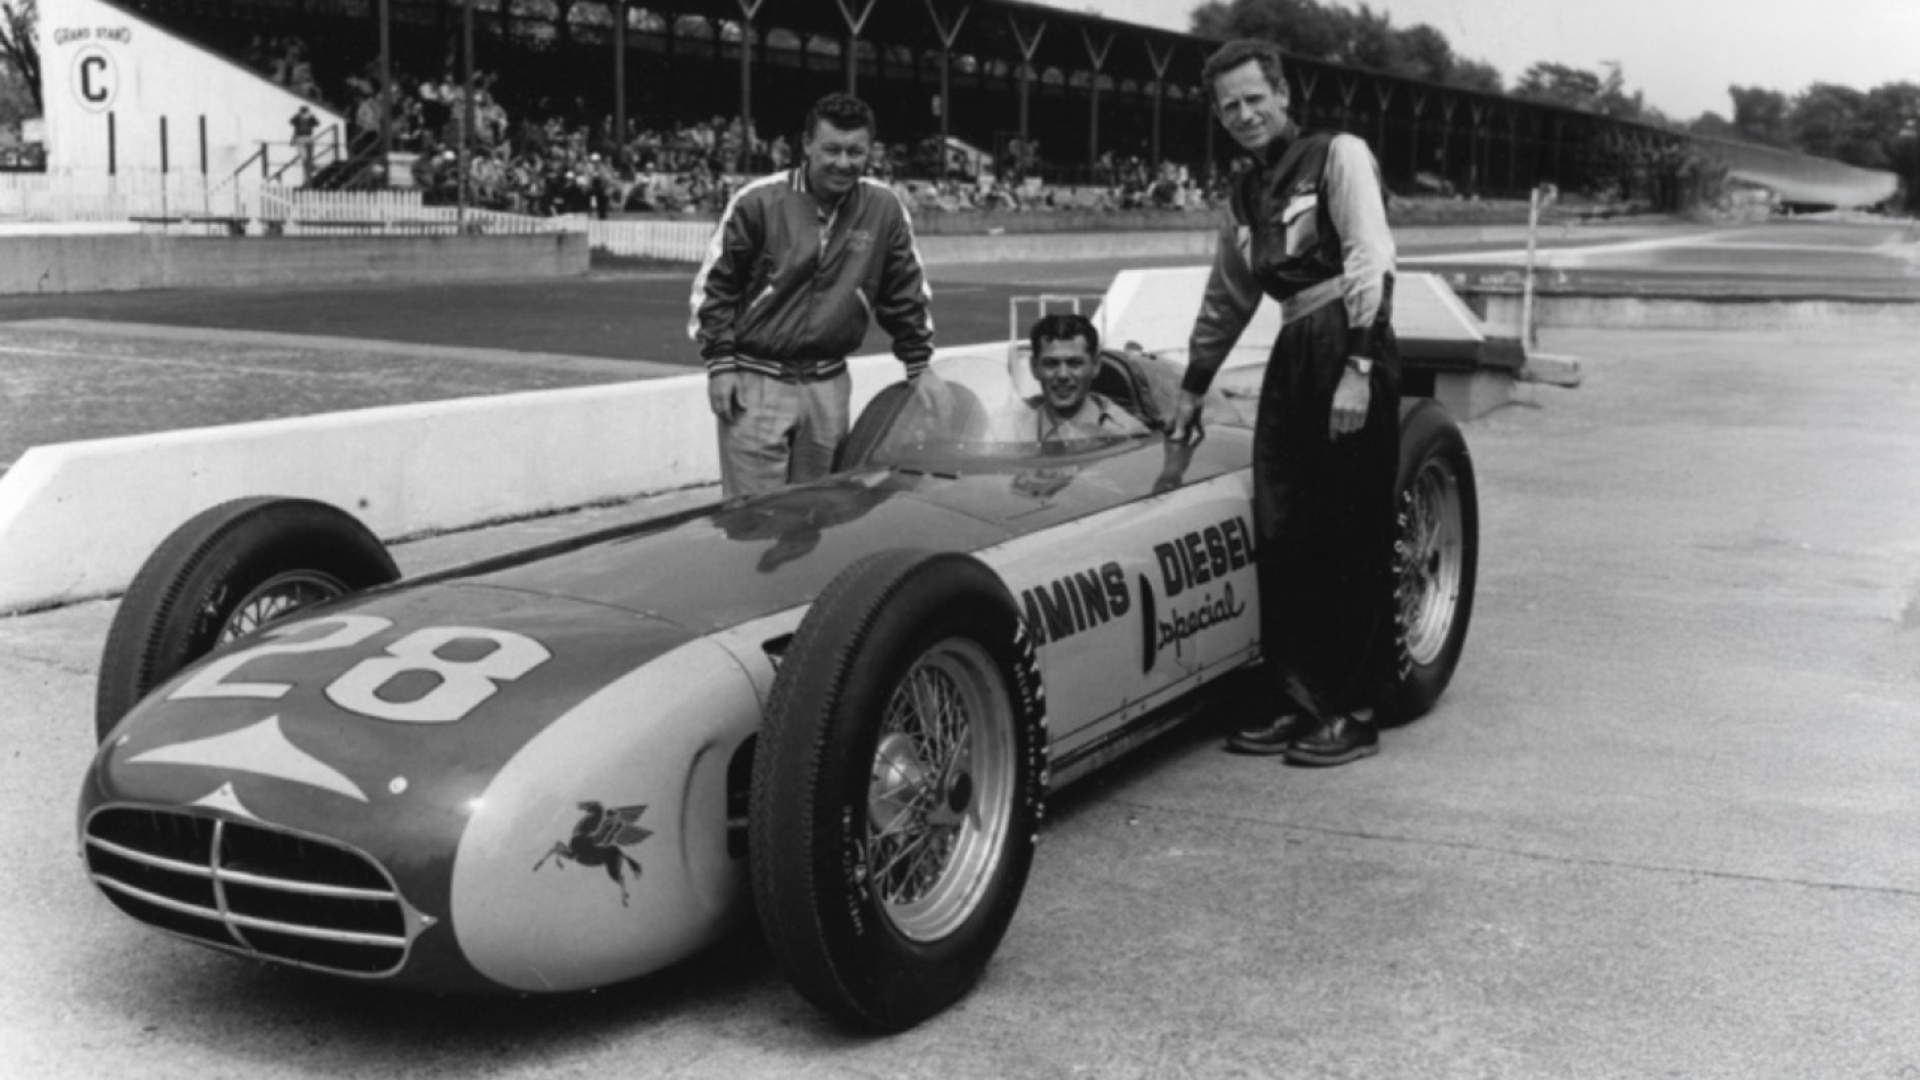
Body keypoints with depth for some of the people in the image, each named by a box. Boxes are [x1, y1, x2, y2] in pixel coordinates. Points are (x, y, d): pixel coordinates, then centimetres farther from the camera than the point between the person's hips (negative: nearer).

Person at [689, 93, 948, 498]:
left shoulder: (884, 209, 0)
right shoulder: (759, 202, -8)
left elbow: (906, 293, 11)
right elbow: (714, 283, 0)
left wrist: (919, 365, 10)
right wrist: (720, 362, -5)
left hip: (829, 384, 3)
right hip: (757, 383, -3)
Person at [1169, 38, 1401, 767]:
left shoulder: (1337, 156, -1)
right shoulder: (1247, 193, 20)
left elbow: (1371, 260, -12)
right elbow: (1225, 302, 30)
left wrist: (1357, 368, -20)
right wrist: (1192, 388, 33)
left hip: (1350, 350, -7)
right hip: (1292, 355, 7)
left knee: (1352, 540, -3)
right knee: (1282, 538, 5)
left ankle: (1352, 713, 5)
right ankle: (1301, 702, 15)